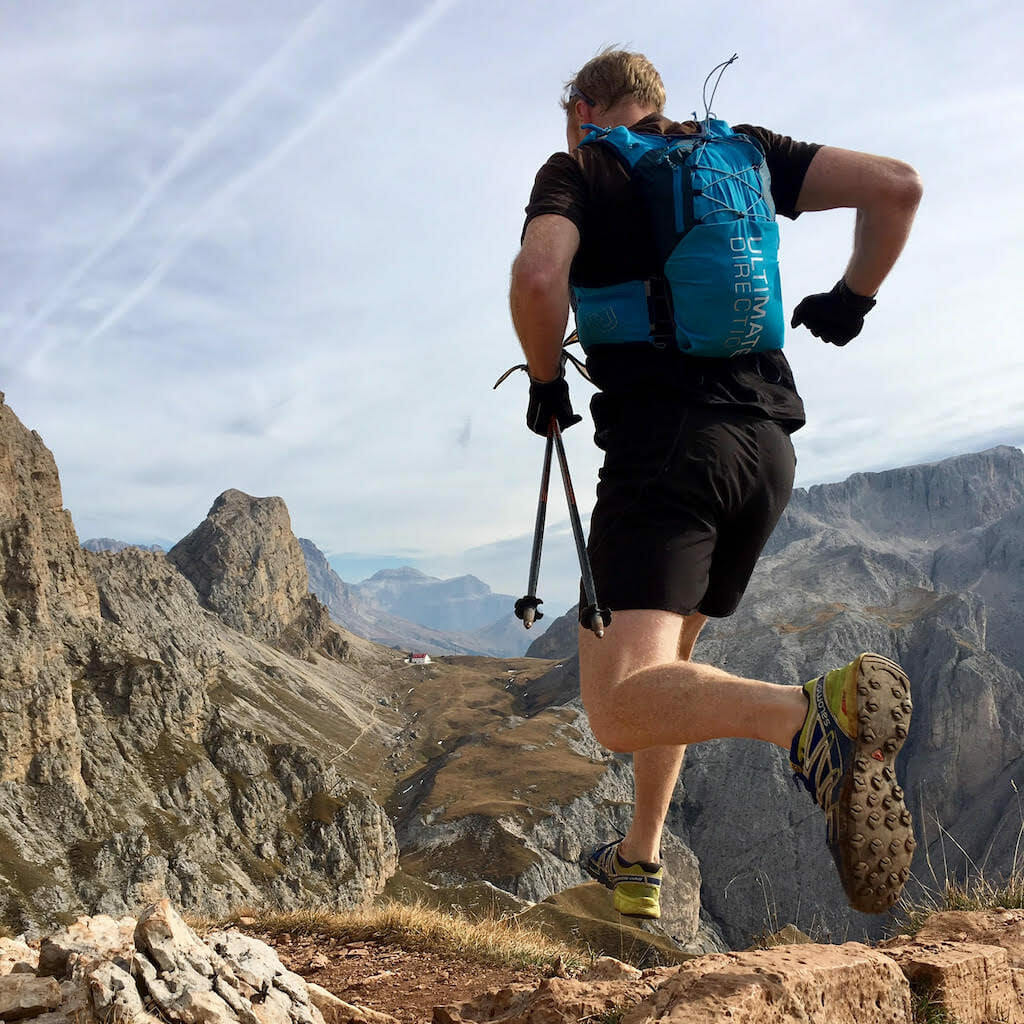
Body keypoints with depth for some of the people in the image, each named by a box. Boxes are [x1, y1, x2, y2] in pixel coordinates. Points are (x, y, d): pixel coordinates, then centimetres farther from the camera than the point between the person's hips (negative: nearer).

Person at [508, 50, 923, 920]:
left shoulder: (576, 170, 5)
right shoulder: (740, 152, 17)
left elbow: (537, 275, -16)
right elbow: (898, 185, 8)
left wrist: (547, 385, 1)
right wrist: (853, 299, 22)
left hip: (664, 445, -6)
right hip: (768, 446, 7)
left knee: (620, 708, -14)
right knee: (668, 654, 24)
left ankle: (812, 715, -40)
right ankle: (640, 864, 31)